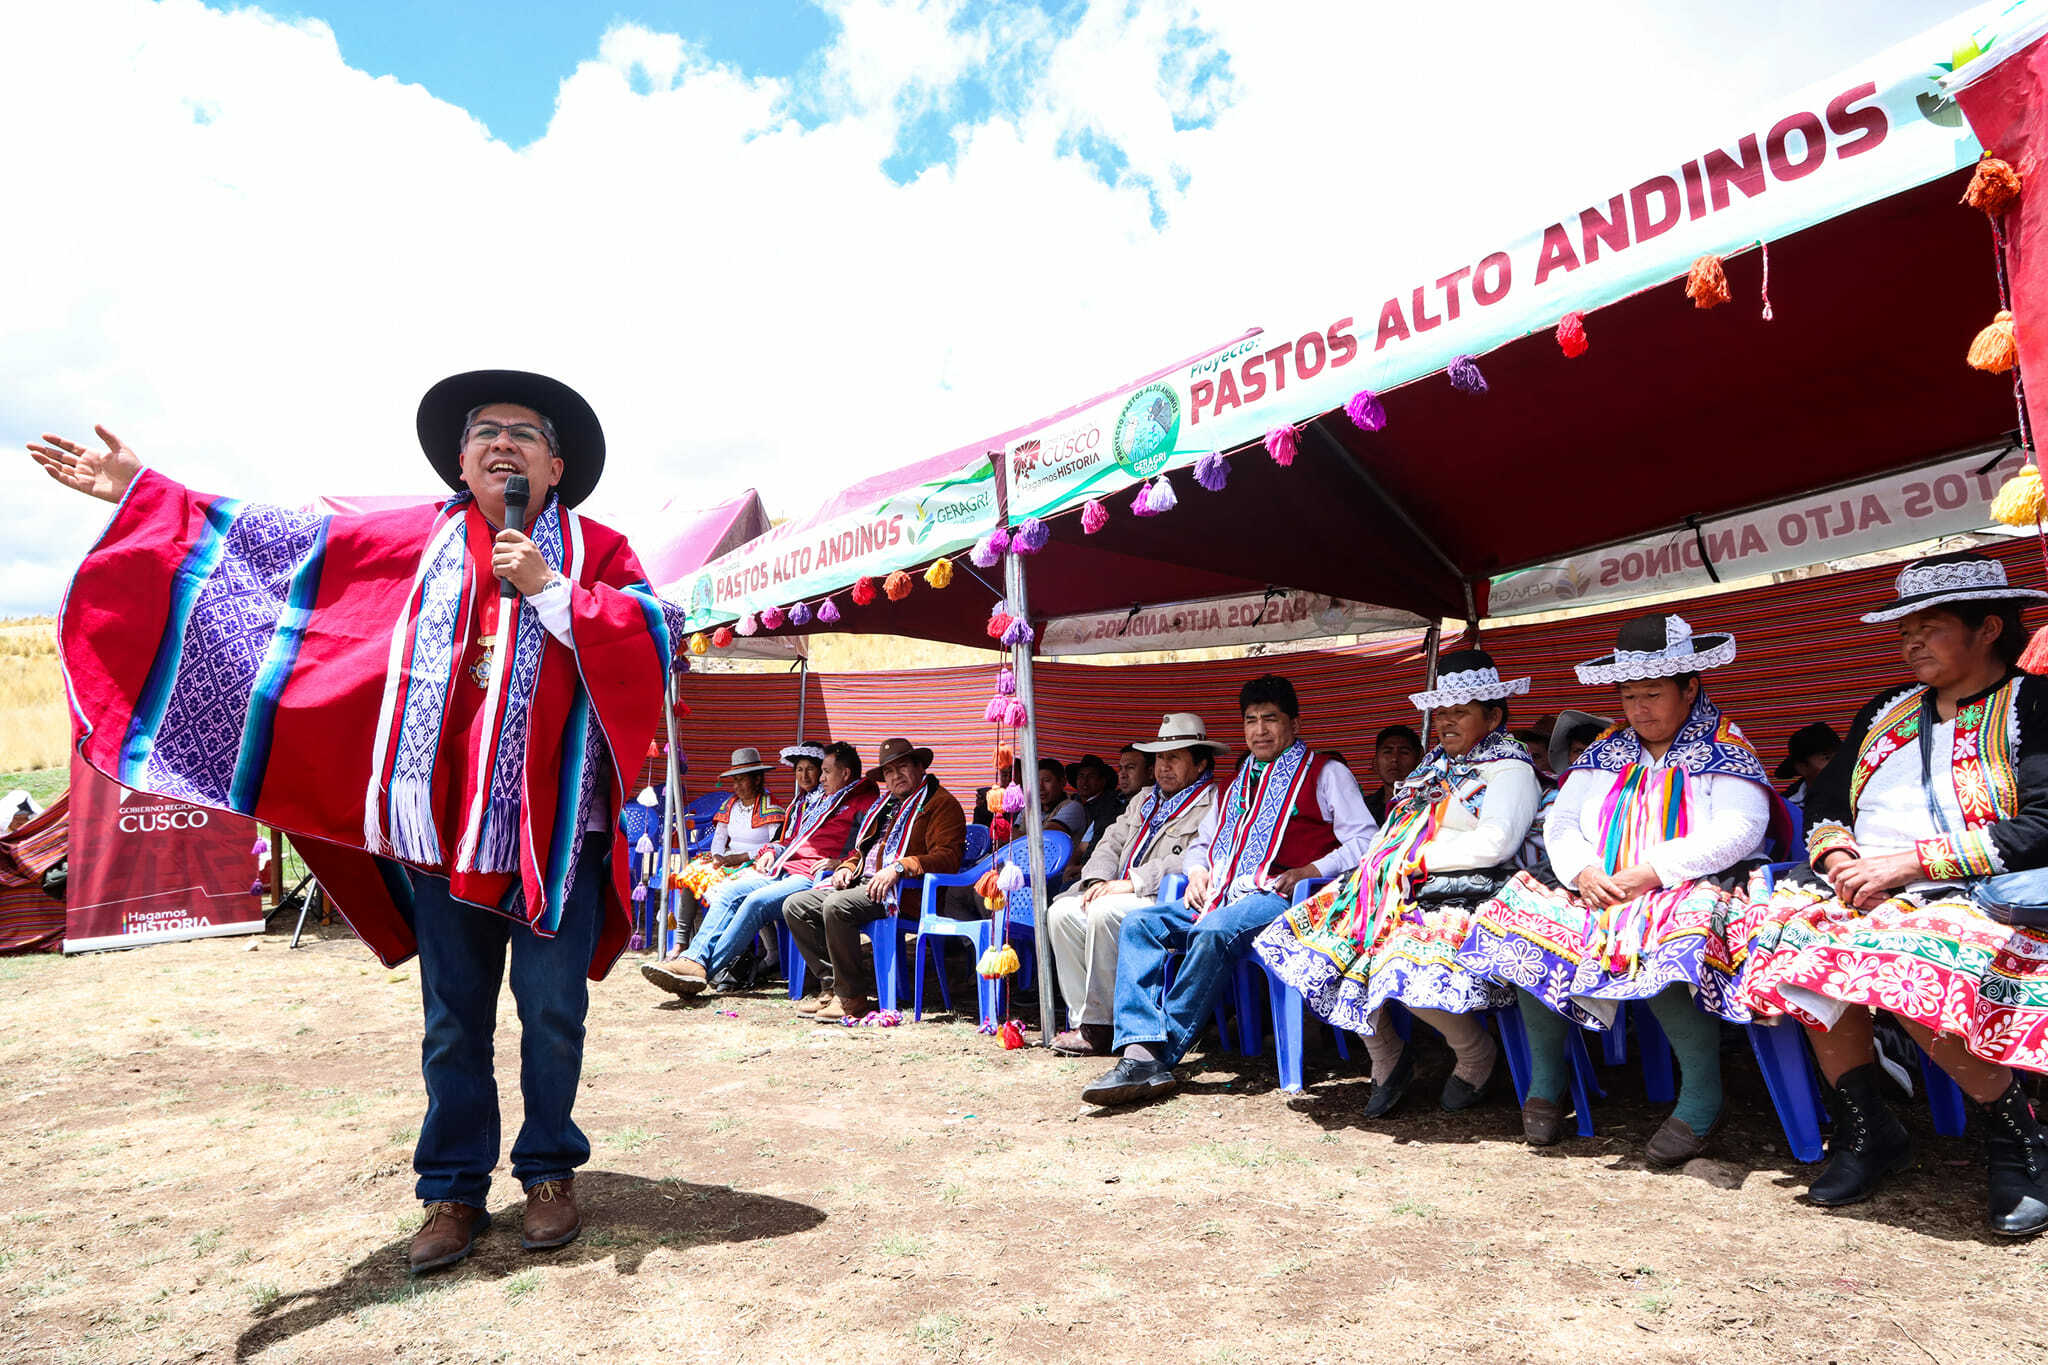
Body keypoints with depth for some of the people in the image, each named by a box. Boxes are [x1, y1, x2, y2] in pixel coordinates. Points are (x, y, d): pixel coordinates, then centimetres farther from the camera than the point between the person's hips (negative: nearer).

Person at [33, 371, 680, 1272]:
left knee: (552, 1012, 5)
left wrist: (546, 586, -17)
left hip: (556, 828, -2)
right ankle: (454, 1189, 25)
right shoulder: (416, 540, 11)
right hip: (442, 826, 3)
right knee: (452, 1020, 11)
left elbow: (654, 640, -11)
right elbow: (280, 542, 15)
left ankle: (548, 1172, 23)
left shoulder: (595, 550, 3)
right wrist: (143, 490, 15)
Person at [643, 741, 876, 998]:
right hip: (784, 870, 9)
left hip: (814, 878, -9)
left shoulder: (864, 802, 2)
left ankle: (706, 970, -26)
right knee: (729, 891, -11)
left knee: (758, 900, -28)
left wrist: (839, 862, -20)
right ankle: (695, 960, -24)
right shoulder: (813, 801, 29)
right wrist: (772, 851, 18)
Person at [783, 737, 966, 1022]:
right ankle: (832, 986, -5)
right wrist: (847, 867, 8)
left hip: (903, 890, -9)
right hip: (863, 882, 9)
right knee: (795, 905, -5)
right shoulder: (883, 806, 27)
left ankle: (853, 998, -21)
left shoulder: (942, 803, -1)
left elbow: (948, 857, -14)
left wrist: (899, 867, -25)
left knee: (836, 905, -32)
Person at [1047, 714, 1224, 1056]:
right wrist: (1099, 880, -3)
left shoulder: (1214, 804, -6)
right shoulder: (1144, 799, 23)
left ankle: (1098, 1027, -19)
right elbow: (1112, 842, 20)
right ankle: (1083, 1018, -9)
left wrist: (1133, 882, -22)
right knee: (1062, 911, -10)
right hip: (1124, 897, 9)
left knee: (1104, 911, -30)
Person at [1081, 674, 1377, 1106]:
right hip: (1224, 895, 7)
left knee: (1213, 932, -37)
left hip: (1278, 895, -7)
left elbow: (1365, 841, -2)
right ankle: (1141, 1052, -30)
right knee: (1139, 922, -17)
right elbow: (1201, 842, 34)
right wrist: (1198, 870, 10)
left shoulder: (1325, 774, 9)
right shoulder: (1237, 783, 29)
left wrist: (1307, 872, -15)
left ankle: (1160, 1052, -32)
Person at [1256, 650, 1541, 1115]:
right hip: (1398, 892, 9)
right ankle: (1387, 1057, 9)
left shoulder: (1510, 769, -1)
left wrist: (1418, 859, -14)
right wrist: (1384, 861, 4)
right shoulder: (1435, 763, 24)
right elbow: (1397, 829, 26)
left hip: (1463, 896, -8)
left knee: (1409, 969, -34)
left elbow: (1494, 844, -16)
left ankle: (1477, 1055, 2)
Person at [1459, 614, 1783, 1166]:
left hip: (1691, 890, -5)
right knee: (1524, 918, -19)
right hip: (1598, 890, 6)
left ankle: (1702, 1095, -21)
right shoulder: (1607, 753, 18)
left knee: (1670, 945, -40)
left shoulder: (1724, 749, 3)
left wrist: (1653, 871, -22)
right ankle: (1545, 1081, -7)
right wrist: (1582, 870, -10)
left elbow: (1740, 829, -12)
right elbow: (1560, 822, 13)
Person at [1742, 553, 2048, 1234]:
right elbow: (1824, 801, 20)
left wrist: (1908, 861, -16)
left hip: (1977, 898, -5)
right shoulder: (1886, 711, 23)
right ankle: (1865, 1129, -9)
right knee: (1807, 939, -27)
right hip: (1864, 891, 5)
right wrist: (1839, 859, -2)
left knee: (1916, 971, -35)